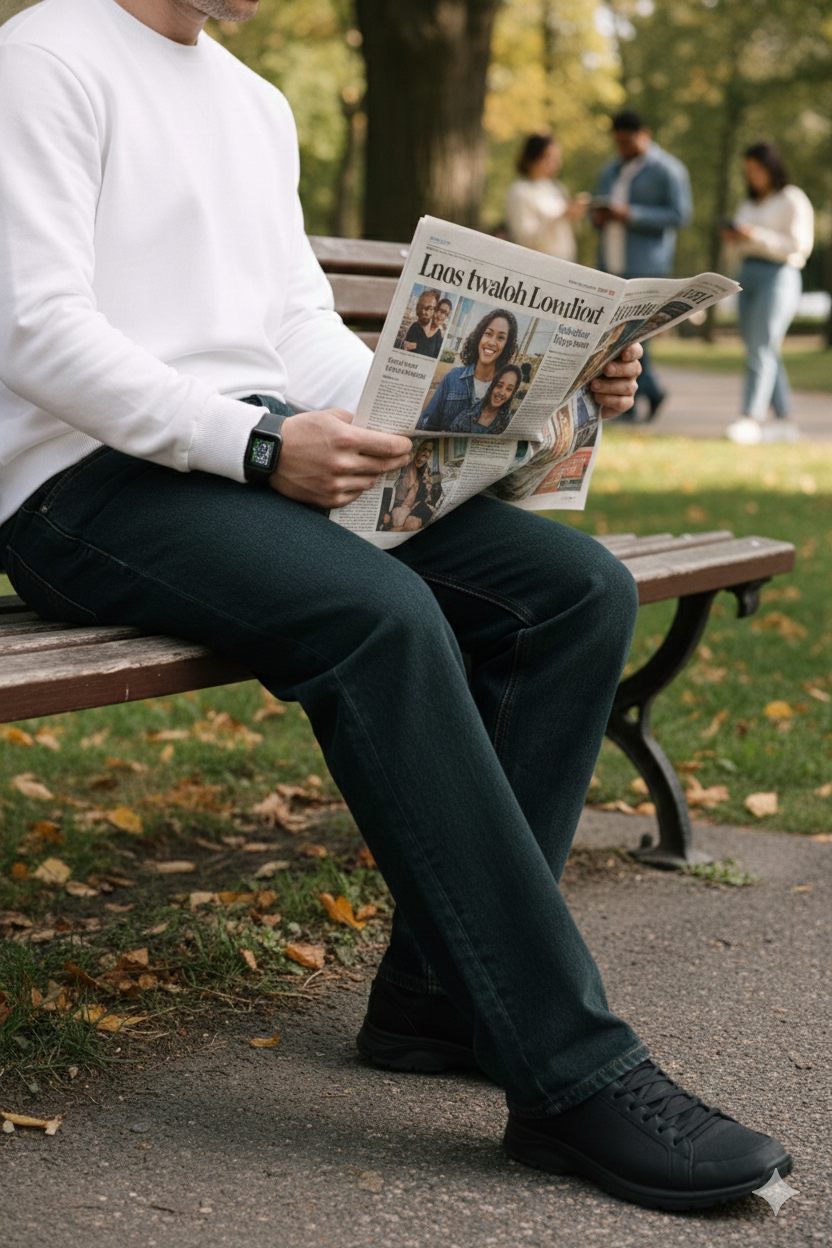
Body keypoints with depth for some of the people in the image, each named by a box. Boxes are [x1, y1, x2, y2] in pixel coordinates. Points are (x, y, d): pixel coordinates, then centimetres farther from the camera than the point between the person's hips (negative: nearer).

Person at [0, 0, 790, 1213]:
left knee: (580, 585, -9)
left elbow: (309, 338, 17)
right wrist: (261, 443, -25)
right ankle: (574, 1073, -28)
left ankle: (444, 988, -8)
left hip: (265, 454, 8)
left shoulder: (258, 106, 22)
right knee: (381, 612, -34)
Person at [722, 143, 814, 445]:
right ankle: (784, 421, 7)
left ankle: (751, 420, -24)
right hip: (747, 274, 7)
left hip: (778, 276, -7)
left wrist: (756, 235, -16)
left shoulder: (793, 200, -1)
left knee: (761, 349, -16)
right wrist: (733, 237, 2)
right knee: (765, 352, 4)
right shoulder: (749, 204, 20)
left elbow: (799, 245, -10)